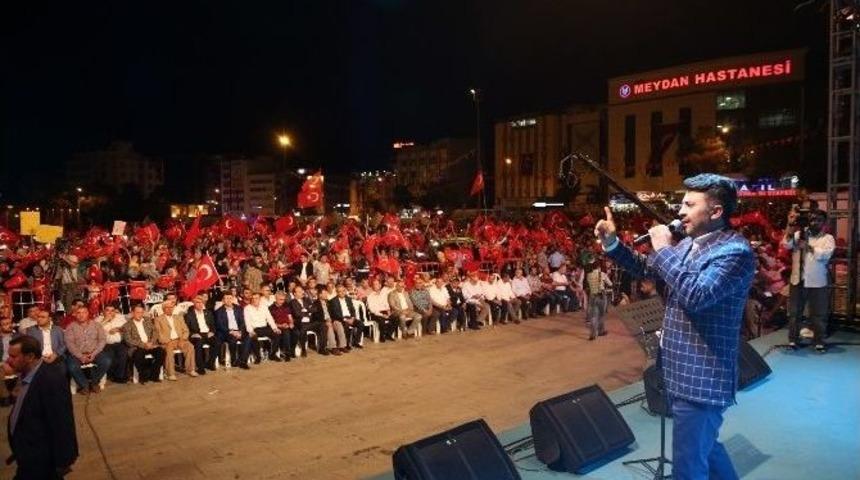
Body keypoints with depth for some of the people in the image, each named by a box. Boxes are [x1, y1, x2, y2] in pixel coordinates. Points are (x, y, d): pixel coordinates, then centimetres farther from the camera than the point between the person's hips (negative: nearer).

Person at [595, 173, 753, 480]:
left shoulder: (736, 251, -19)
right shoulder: (688, 244, 9)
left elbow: (696, 295, -32)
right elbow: (645, 268, 19)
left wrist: (664, 250, -23)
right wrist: (611, 242, 5)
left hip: (701, 378, -9)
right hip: (681, 371, 9)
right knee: (703, 446, 28)